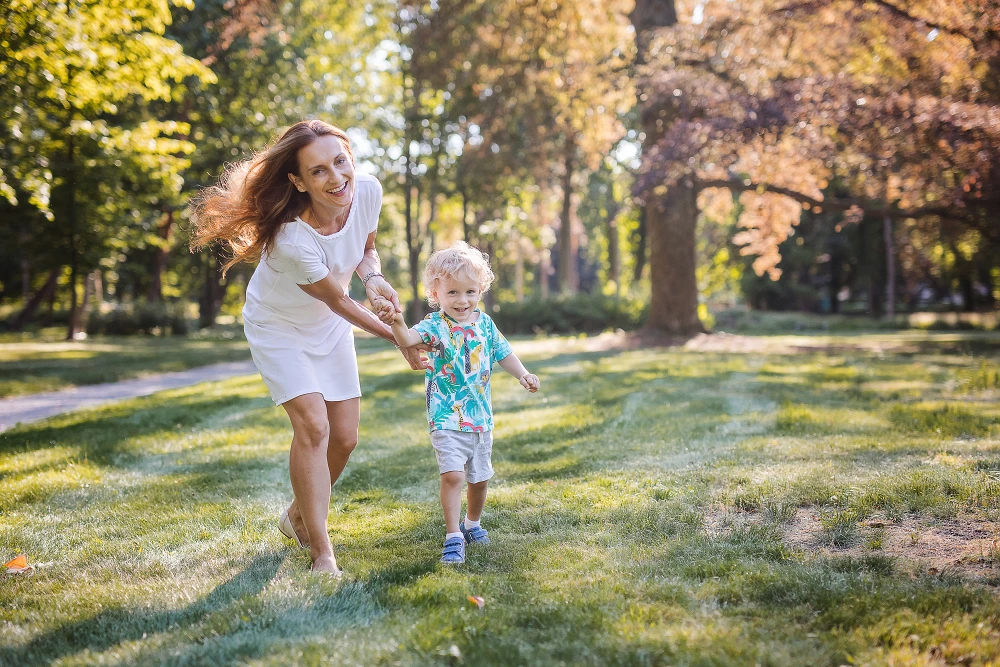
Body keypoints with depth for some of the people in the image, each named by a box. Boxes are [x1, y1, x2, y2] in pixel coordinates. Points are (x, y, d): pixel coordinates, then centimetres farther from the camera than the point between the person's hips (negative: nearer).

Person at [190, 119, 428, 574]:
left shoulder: (368, 192, -22)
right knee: (312, 426, -20)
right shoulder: (291, 238, -38)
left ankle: (298, 517, 33)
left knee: (345, 437, 6)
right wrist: (397, 338, -16)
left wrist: (372, 276, -24)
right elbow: (336, 300, -24)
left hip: (329, 329, 6)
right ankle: (322, 554, -11)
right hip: (279, 327, -6)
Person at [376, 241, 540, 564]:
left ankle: (472, 522, 41)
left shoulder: (484, 323, 3)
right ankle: (453, 537, -10)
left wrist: (523, 374, 1)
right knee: (453, 474, -18)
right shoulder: (435, 326, -13)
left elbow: (502, 353, 16)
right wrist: (397, 322, -54)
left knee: (480, 477, 17)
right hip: (447, 419, -5)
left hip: (481, 417, 5)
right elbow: (409, 339, -33)